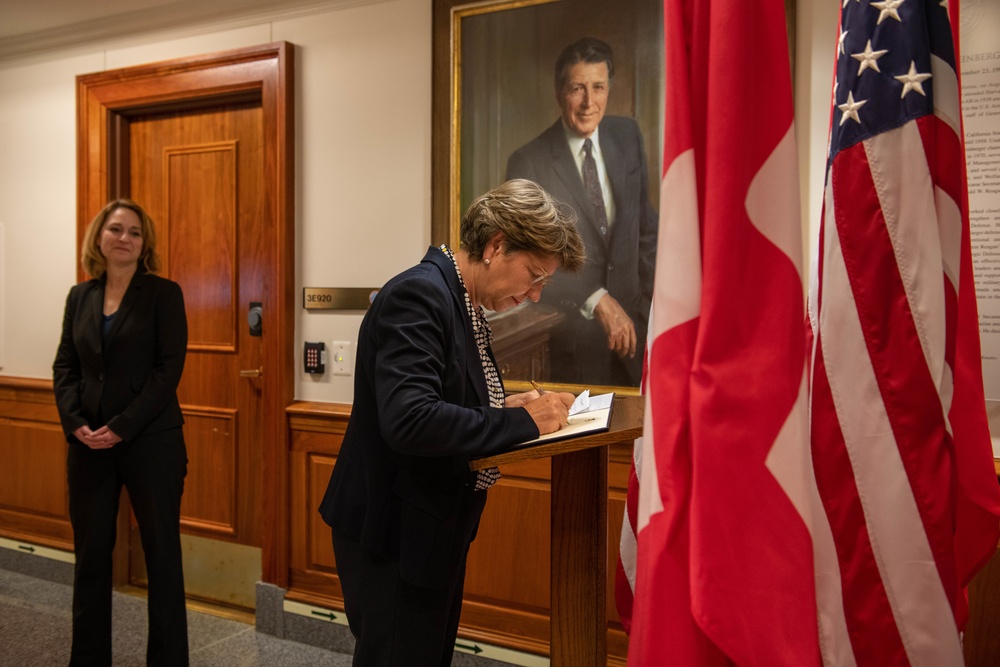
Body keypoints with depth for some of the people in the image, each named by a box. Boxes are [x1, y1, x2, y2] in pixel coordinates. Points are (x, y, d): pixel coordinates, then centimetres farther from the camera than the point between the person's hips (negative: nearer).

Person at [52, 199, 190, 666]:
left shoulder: (164, 293, -3)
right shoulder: (80, 296, 10)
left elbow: (169, 368, -10)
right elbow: (64, 366, 8)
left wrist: (121, 428, -16)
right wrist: (75, 423, -8)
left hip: (151, 441, -4)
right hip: (88, 443, 4)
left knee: (161, 553, 4)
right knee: (90, 553, 12)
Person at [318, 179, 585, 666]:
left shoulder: (464, 304, 7)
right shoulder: (418, 295, -21)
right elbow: (408, 420, -33)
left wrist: (506, 407, -2)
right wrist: (522, 423, -24)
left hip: (435, 530, 9)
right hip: (394, 534, -9)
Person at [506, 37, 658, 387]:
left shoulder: (627, 135, 3)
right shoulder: (528, 162, -11)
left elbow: (645, 221, 10)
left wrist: (651, 296, 6)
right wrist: (596, 300, -21)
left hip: (630, 318, 4)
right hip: (570, 328, -4)